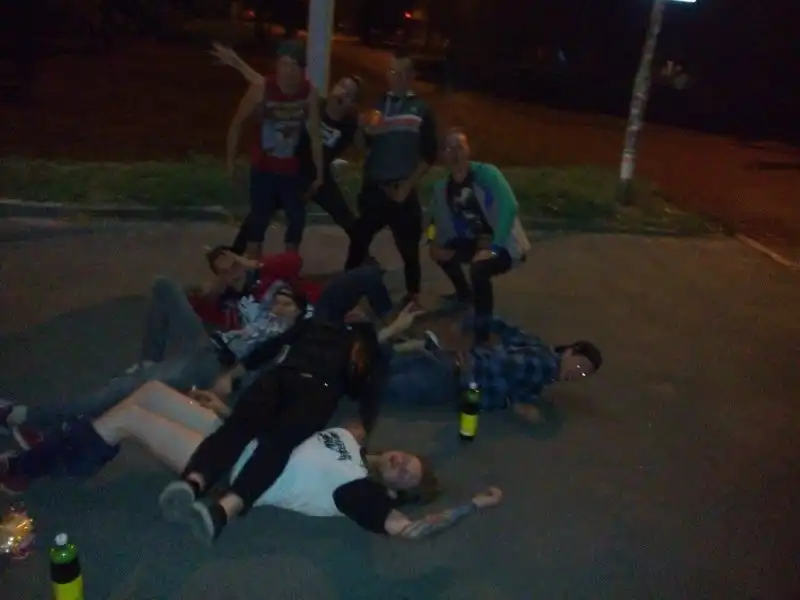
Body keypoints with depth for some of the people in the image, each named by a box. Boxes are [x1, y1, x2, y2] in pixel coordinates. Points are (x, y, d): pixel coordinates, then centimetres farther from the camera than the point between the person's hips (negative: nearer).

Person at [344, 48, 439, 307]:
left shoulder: (421, 110, 4)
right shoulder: (377, 105, 11)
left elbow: (429, 155, 0)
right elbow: (363, 145, 13)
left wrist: (407, 186, -7)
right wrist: (366, 131, -9)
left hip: (403, 191, -2)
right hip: (373, 189, 2)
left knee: (409, 248, 2)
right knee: (358, 242, 1)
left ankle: (412, 296, 16)